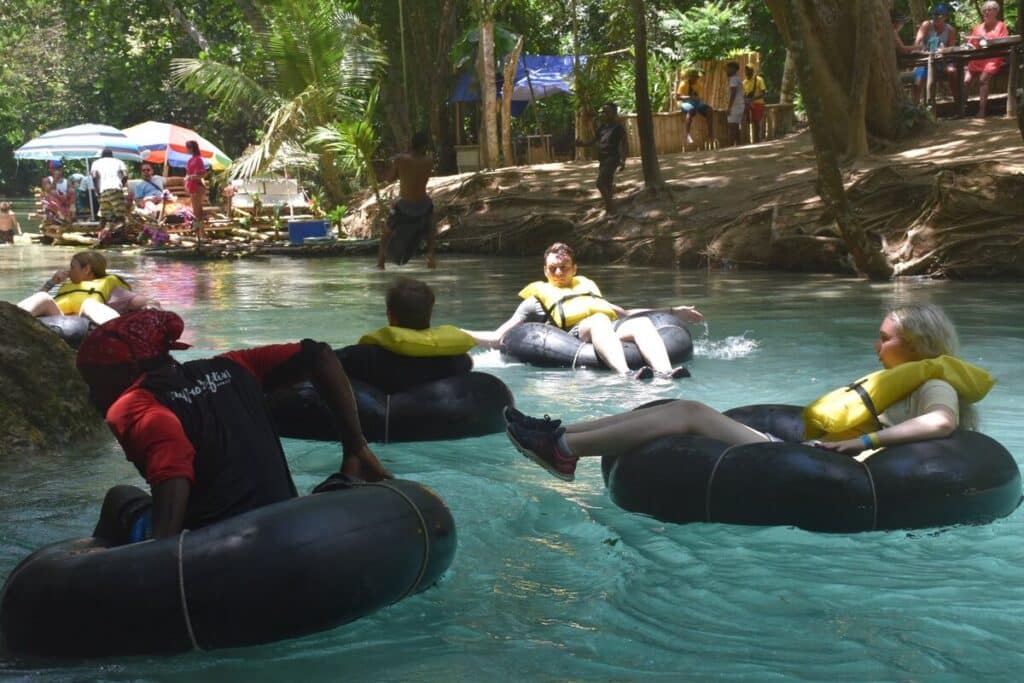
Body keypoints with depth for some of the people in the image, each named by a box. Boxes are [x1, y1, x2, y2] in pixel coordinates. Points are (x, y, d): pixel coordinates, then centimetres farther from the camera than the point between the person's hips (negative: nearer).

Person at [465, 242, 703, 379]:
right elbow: (498, 338, 22)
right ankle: (626, 374, -62)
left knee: (641, 322, -29)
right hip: (576, 333, -4)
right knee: (599, 320, -38)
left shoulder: (587, 285, 39)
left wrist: (673, 312, 37)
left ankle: (666, 372, -53)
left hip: (614, 330, 4)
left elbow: (622, 313, 42)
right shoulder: (539, 297, 28)